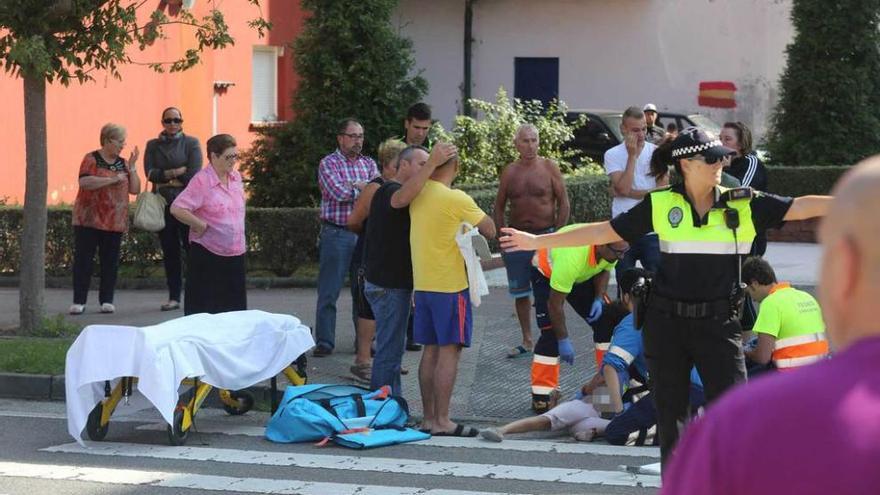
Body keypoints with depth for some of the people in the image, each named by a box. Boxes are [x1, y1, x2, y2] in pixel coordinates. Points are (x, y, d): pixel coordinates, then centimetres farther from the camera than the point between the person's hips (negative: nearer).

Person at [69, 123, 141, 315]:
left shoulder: (122, 163, 12)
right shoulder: (92, 159, -3)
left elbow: (135, 190, 8)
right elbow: (84, 182, -20)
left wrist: (132, 168, -3)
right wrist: (112, 179, -20)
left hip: (115, 221, 5)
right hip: (89, 220, -5)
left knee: (110, 262, 5)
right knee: (83, 260, -4)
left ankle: (107, 301, 11)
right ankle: (79, 301, -2)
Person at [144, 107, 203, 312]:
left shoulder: (191, 143, 4)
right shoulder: (153, 145, 12)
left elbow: (194, 174, -6)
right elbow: (150, 173, -1)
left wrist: (166, 178, -4)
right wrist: (178, 172, -10)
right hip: (163, 204, 3)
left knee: (192, 247, -9)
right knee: (169, 251, 5)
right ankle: (174, 297, 10)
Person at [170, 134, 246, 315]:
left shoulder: (236, 177, 8)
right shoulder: (201, 180, -14)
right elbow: (177, 209, -22)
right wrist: (201, 225, -15)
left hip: (235, 253, 7)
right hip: (207, 253, -7)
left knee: (235, 307, 9)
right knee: (204, 307, -1)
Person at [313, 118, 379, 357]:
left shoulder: (369, 164, 13)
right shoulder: (328, 163, -2)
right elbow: (339, 192, -16)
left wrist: (355, 185, -14)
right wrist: (363, 188, -4)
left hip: (364, 233, 4)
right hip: (336, 233, -4)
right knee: (329, 292, -1)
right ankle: (324, 342, 4)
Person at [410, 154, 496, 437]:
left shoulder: (418, 195, 3)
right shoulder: (456, 199, -16)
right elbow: (489, 230, -8)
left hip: (422, 284, 7)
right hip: (449, 286, -7)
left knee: (430, 350, 12)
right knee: (449, 350, -5)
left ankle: (429, 417, 15)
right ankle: (442, 421, -7)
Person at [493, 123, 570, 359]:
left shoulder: (549, 168, -2)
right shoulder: (509, 172, 6)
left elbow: (564, 203, -1)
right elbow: (499, 207, 11)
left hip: (545, 236, -3)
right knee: (520, 292, 8)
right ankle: (527, 341, 18)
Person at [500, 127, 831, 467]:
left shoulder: (743, 205, 0)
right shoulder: (661, 205, 0)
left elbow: (801, 207, -4)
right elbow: (604, 232, 5)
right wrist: (538, 241, 5)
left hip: (718, 324, -1)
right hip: (667, 324, 1)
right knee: (670, 414, 10)